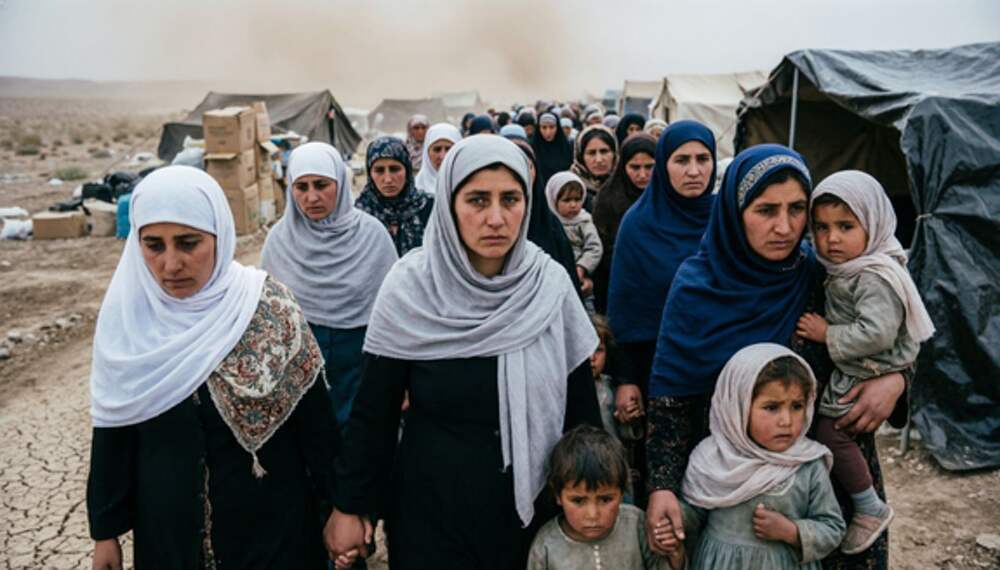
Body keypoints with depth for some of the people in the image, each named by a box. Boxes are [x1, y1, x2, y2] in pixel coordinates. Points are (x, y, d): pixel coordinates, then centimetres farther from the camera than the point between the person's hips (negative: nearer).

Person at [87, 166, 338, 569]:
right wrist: (105, 529, 5)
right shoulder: (127, 317, -7)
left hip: (270, 520, -2)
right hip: (167, 527, 3)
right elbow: (112, 431, 1)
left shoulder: (269, 307, -15)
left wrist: (336, 507, -6)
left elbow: (314, 418, -10)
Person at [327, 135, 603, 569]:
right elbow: (374, 409, -7)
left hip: (530, 507, 2)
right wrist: (350, 506, -3)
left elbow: (580, 405, -1)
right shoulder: (409, 287, -14)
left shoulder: (551, 284, -9)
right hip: (432, 509, -1)